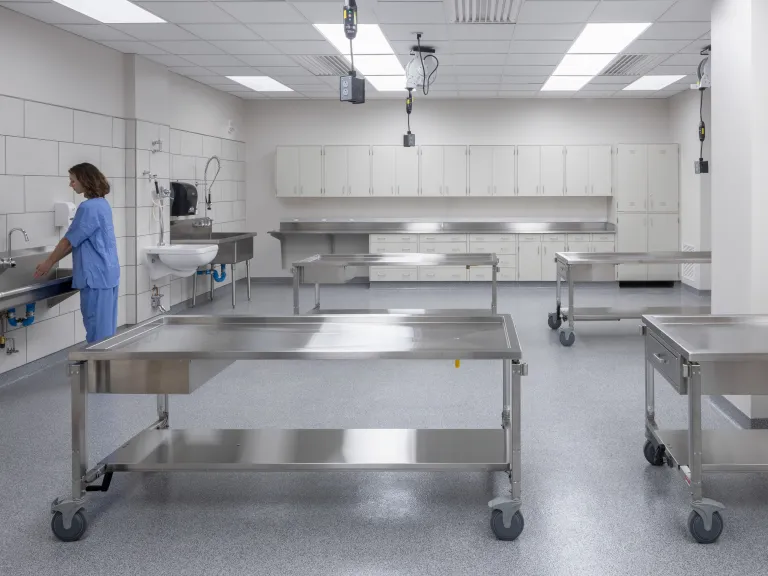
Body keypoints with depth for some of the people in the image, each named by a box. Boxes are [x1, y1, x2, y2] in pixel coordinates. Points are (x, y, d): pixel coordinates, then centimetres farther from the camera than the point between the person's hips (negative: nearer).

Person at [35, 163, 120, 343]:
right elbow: (78, 241, 17)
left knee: (97, 329, -3)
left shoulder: (88, 208, -17)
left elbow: (69, 241, -11)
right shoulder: (102, 204, 13)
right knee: (106, 327, 13)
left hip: (96, 275, -9)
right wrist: (52, 261, 16)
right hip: (106, 273, 9)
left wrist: (49, 263, 3)